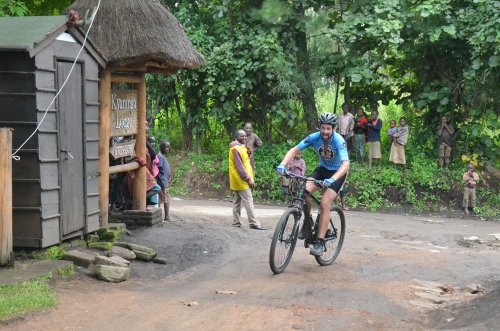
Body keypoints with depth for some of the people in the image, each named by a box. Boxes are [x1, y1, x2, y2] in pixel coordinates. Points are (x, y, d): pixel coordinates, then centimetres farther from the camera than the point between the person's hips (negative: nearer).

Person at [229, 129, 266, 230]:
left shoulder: (242, 147, 18)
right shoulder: (236, 149, -15)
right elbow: (239, 166, -20)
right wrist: (248, 179, -20)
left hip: (238, 180, 10)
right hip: (241, 180, -10)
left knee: (237, 201, 10)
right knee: (248, 201, -11)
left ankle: (236, 222, 13)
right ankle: (254, 223, -12)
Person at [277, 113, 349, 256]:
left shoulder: (339, 141, -29)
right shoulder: (314, 137, -18)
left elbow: (345, 165, -39)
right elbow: (294, 150, -18)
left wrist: (332, 179, -56)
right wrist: (283, 165, -36)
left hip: (337, 172, -4)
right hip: (322, 169, 4)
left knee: (325, 203, -20)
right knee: (304, 191, -22)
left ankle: (320, 242, -14)